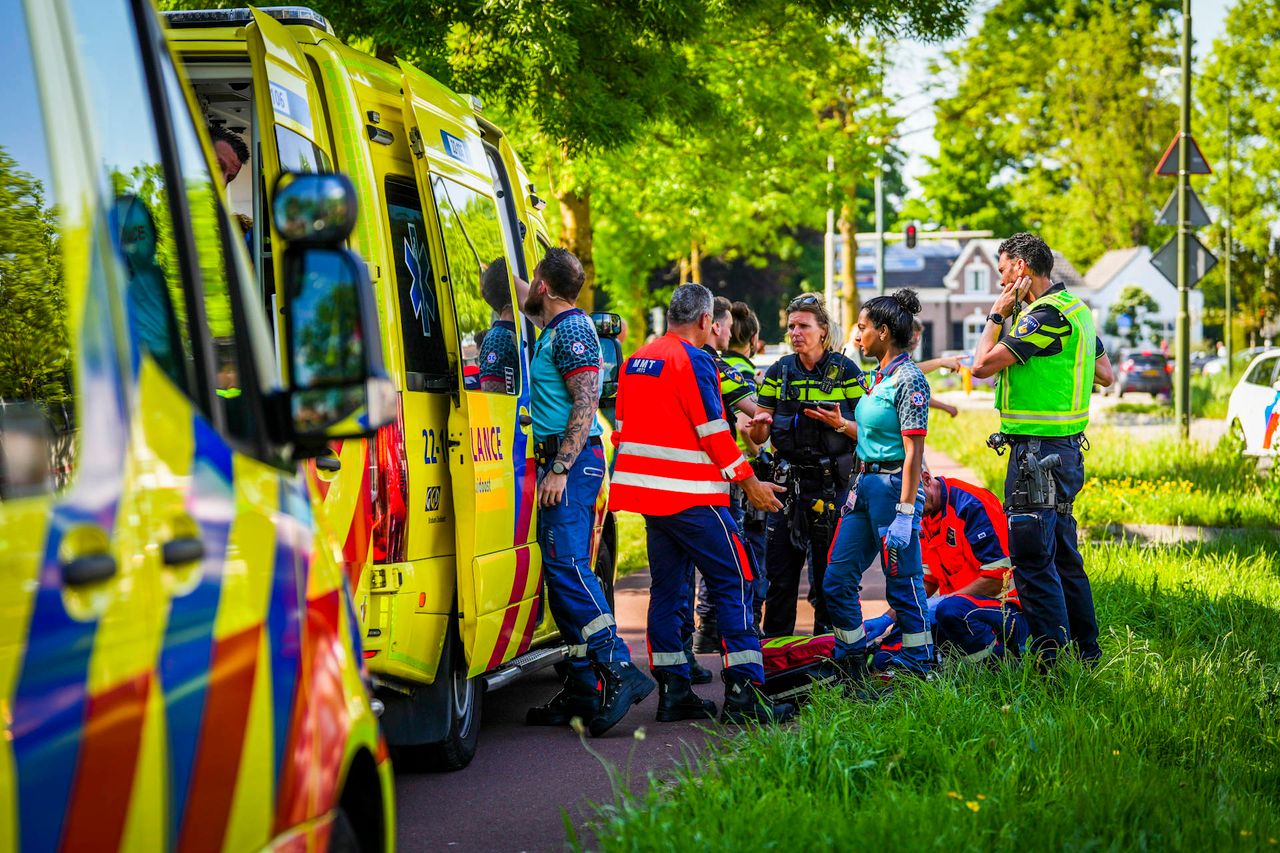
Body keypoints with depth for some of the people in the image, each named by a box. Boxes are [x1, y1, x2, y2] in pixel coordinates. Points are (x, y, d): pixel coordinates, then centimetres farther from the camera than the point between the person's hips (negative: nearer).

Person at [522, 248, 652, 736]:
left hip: (571, 460, -10)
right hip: (564, 463, 10)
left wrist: (559, 468, -22)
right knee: (564, 570, 7)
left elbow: (586, 403, -18)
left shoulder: (571, 330, -10)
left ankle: (617, 670, -21)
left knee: (566, 565, -17)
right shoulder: (556, 330, 19)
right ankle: (582, 691, 8)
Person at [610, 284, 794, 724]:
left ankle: (673, 691, 11)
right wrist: (749, 483, -5)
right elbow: (713, 432, -13)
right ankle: (743, 694, -11)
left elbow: (623, 429, 18)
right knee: (734, 581, -5)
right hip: (690, 494, -8)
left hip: (647, 490, 8)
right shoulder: (694, 361, -11)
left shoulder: (636, 361, 13)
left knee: (668, 586, 11)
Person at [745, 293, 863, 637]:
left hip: (832, 481, -3)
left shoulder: (845, 370, 0)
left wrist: (840, 424, -19)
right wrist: (759, 424, -16)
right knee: (779, 568, 2)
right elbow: (759, 437, 7)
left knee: (829, 569, 2)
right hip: (788, 480, 3)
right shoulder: (779, 372, 7)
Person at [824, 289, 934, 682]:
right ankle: (852, 664, 20)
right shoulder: (878, 376, 14)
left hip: (894, 485, -10)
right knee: (837, 579, 9)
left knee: (903, 584, -1)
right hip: (866, 483, 10)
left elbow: (913, 452, -18)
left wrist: (905, 513, -21)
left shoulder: (908, 379, -14)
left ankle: (917, 670, 10)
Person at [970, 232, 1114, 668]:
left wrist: (997, 314, -6)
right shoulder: (1074, 308, 14)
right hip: (1065, 448, 10)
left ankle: (1051, 658, -7)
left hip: (1038, 449, -10)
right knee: (1062, 555, 17)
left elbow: (983, 364, -19)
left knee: (1032, 557, -8)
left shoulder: (1047, 314, -17)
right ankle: (1084, 651, 24)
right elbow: (1106, 375, 23)